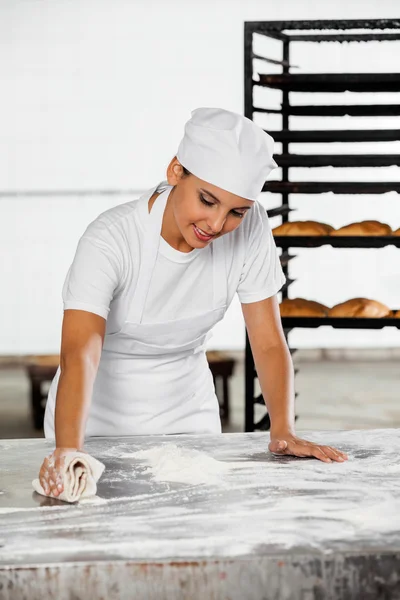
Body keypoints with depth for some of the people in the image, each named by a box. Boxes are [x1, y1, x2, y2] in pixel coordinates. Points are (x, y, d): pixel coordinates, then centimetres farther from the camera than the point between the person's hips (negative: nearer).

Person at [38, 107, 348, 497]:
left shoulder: (250, 230, -14)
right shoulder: (111, 240, -25)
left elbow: (269, 343, -9)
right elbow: (80, 354, -35)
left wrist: (283, 431, -22)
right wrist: (68, 451, -51)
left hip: (188, 414, 3)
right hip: (100, 421, -2)